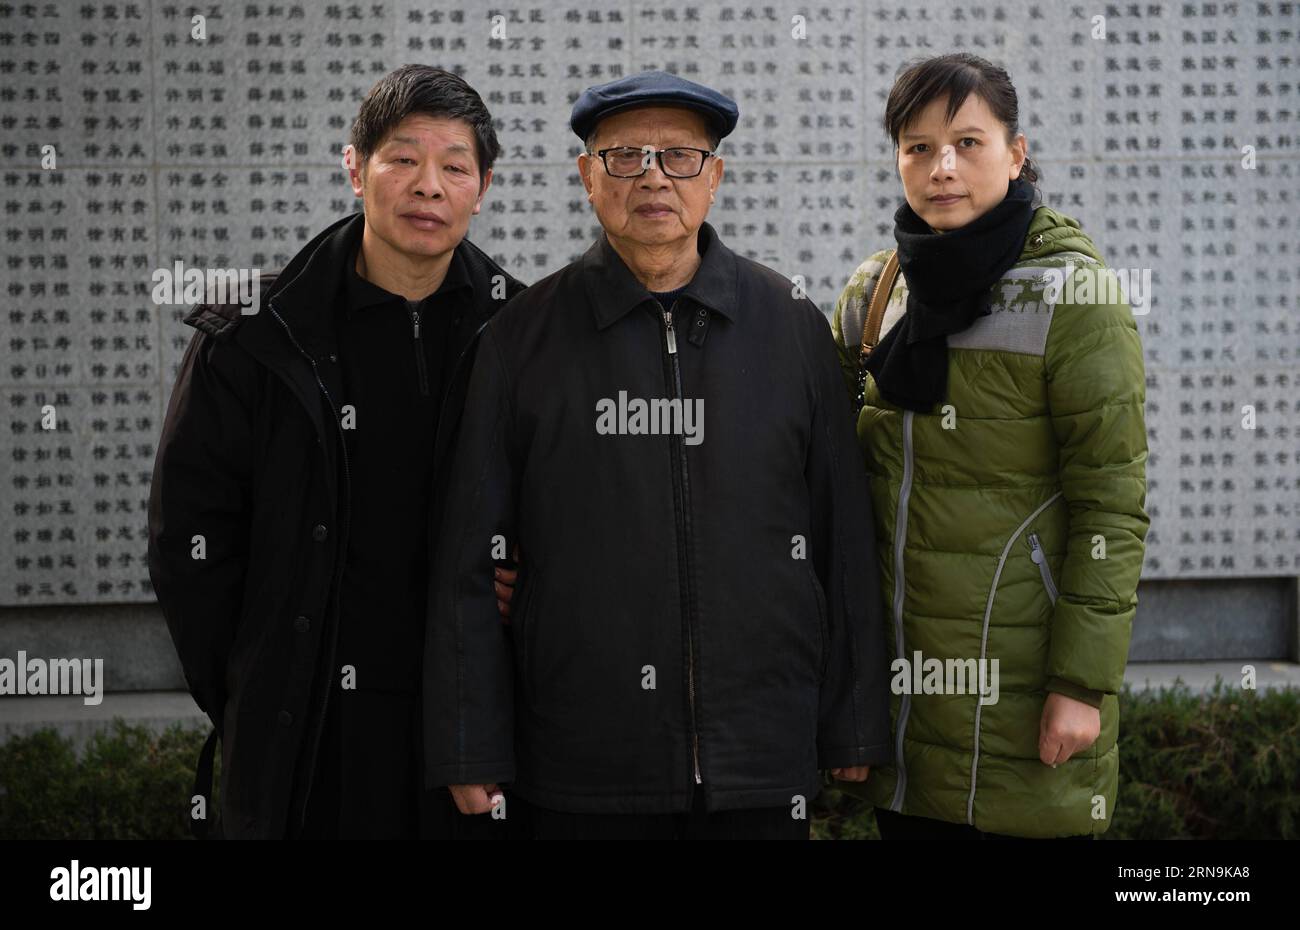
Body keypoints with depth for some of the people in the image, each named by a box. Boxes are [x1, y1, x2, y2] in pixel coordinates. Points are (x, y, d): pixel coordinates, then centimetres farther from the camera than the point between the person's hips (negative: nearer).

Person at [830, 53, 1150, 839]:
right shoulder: (877, 288, 7)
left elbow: (1112, 507, -12)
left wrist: (1084, 683, -16)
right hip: (900, 669, 5)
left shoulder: (1068, 294, -9)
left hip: (1018, 679, -5)